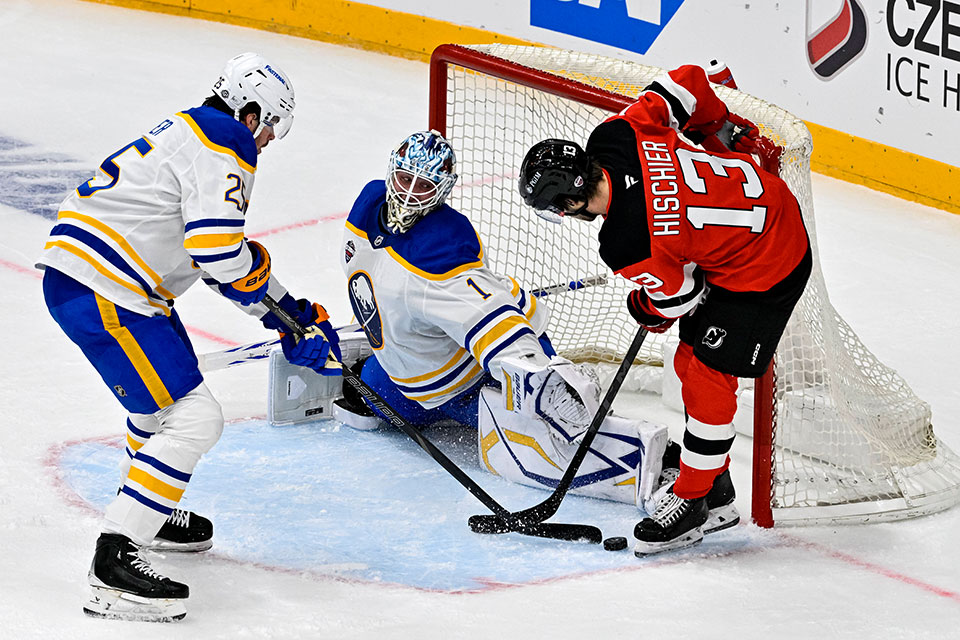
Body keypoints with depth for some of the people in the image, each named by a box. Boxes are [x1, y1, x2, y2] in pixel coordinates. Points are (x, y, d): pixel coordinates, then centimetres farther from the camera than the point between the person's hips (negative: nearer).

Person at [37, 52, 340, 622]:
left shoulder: (189, 133, 23)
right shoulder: (226, 143, -10)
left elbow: (215, 249, 27)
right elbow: (217, 245, -22)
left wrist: (296, 311, 25)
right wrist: (268, 301, -2)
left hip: (73, 269, 11)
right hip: (101, 293, -11)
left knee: (168, 391, 31)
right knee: (192, 420, -11)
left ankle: (149, 512, 48)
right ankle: (115, 564, -16)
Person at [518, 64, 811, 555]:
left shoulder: (626, 248, -31)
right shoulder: (614, 136, -14)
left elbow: (680, 297, -13)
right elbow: (686, 83, -3)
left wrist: (649, 310, 10)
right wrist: (731, 133, 13)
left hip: (765, 271, -10)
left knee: (709, 379, -3)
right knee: (691, 361, 16)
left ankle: (692, 503, 11)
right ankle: (713, 482, 29)